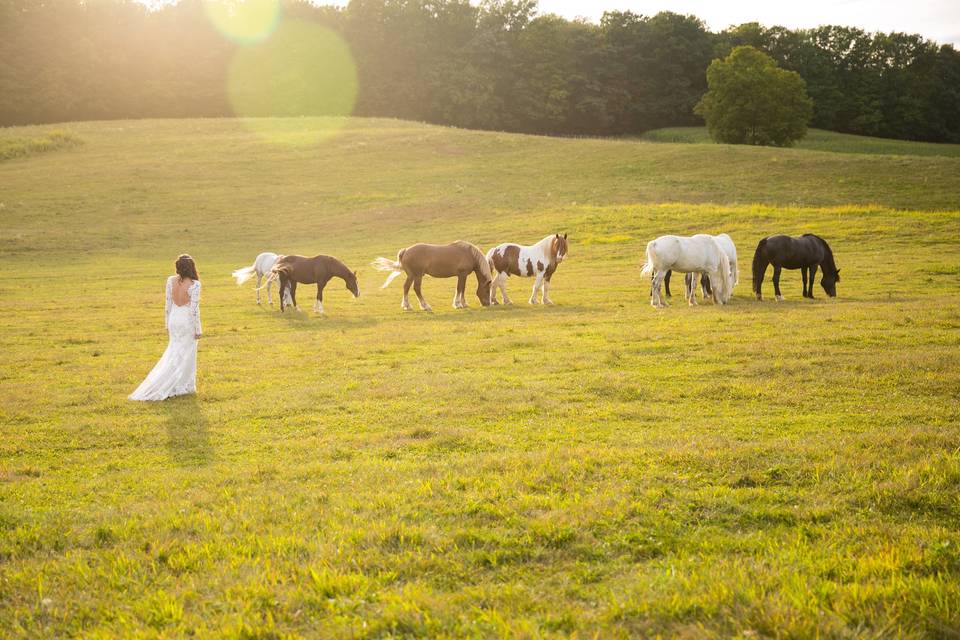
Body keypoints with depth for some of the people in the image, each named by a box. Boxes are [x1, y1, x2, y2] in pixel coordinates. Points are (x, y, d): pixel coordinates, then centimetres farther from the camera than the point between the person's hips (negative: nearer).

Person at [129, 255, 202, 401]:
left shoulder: (171, 281, -4)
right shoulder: (194, 285, -17)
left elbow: (168, 304, 3)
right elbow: (194, 309, -16)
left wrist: (167, 324, 15)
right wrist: (197, 330, -7)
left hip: (174, 319, 4)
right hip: (188, 321, -4)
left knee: (173, 352, 16)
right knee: (186, 355, 7)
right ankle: (182, 386, 10)